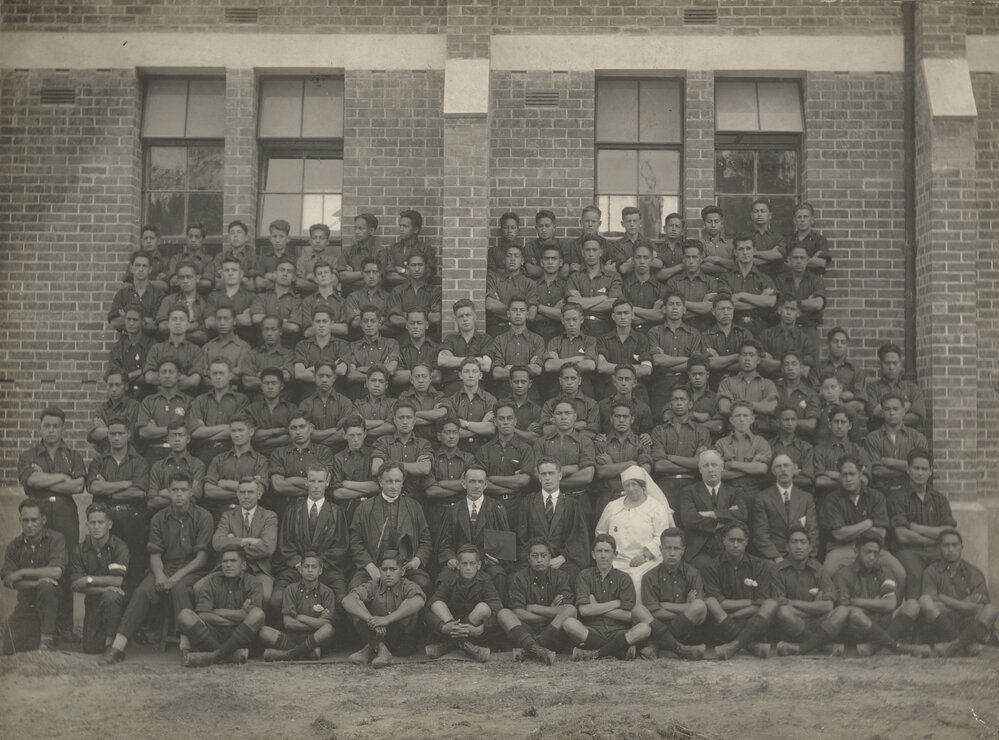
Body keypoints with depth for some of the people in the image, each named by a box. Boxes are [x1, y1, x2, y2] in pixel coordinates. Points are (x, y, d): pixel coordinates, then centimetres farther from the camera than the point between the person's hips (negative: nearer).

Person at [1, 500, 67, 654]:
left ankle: (47, 638, -25)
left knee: (46, 586, -36)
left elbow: (56, 572, -22)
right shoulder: (14, 547, 5)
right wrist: (37, 582, -24)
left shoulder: (56, 539, -8)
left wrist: (22, 573, -15)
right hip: (26, 605, 4)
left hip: (52, 602, -4)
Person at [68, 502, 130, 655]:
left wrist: (89, 580, -11)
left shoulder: (119, 546, -9)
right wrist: (105, 588, -18)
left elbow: (117, 580, -16)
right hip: (93, 600, 3)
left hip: (117, 598, -3)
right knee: (91, 649, -10)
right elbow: (76, 585, -7)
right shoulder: (79, 551, 1)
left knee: (110, 597, -39)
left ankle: (112, 639, -19)